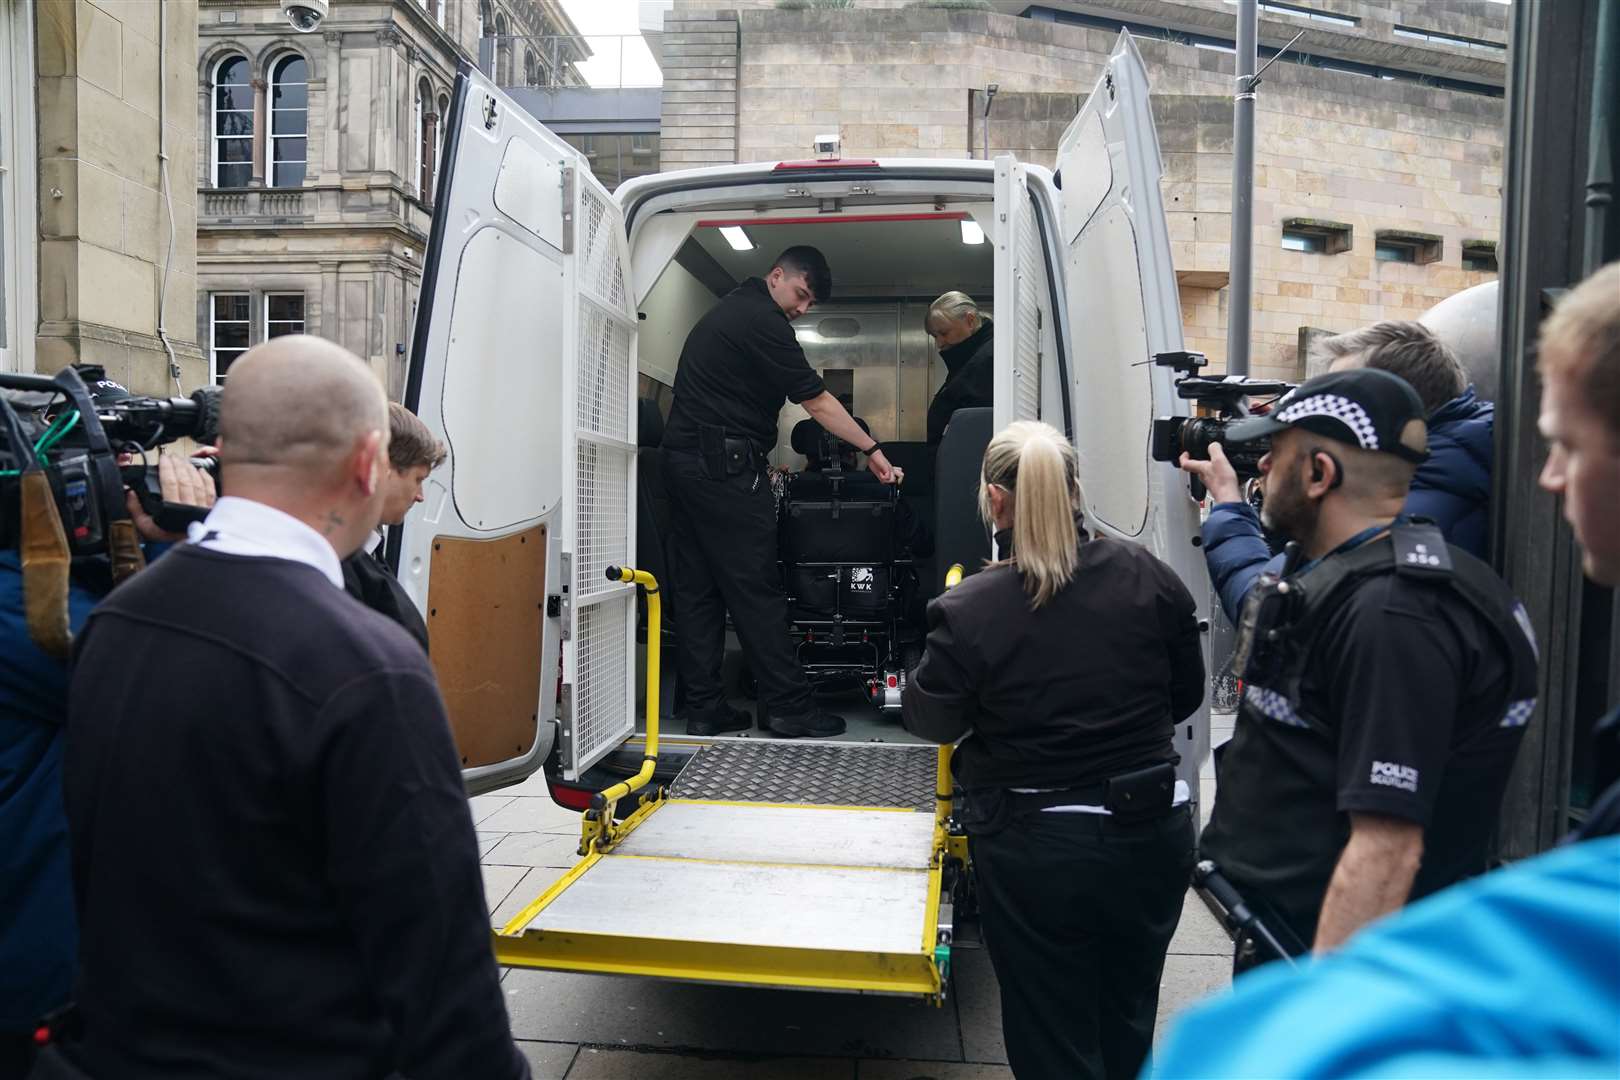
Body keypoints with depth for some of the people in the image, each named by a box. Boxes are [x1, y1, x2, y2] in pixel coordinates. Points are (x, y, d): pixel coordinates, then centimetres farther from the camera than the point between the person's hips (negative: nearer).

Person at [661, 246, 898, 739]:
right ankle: (789, 708, 2)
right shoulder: (762, 320, -10)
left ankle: (703, 708, 12)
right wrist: (872, 449, -3)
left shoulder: (730, 310, 22)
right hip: (725, 467, -10)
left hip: (682, 458, 10)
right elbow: (817, 402, -10)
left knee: (696, 588, 8)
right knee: (757, 591, -5)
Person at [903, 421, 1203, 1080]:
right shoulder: (1149, 578, -9)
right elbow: (1186, 695, 5)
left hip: (1035, 852, -4)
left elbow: (929, 721, -4)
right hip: (1150, 834, 4)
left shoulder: (969, 611, -20)